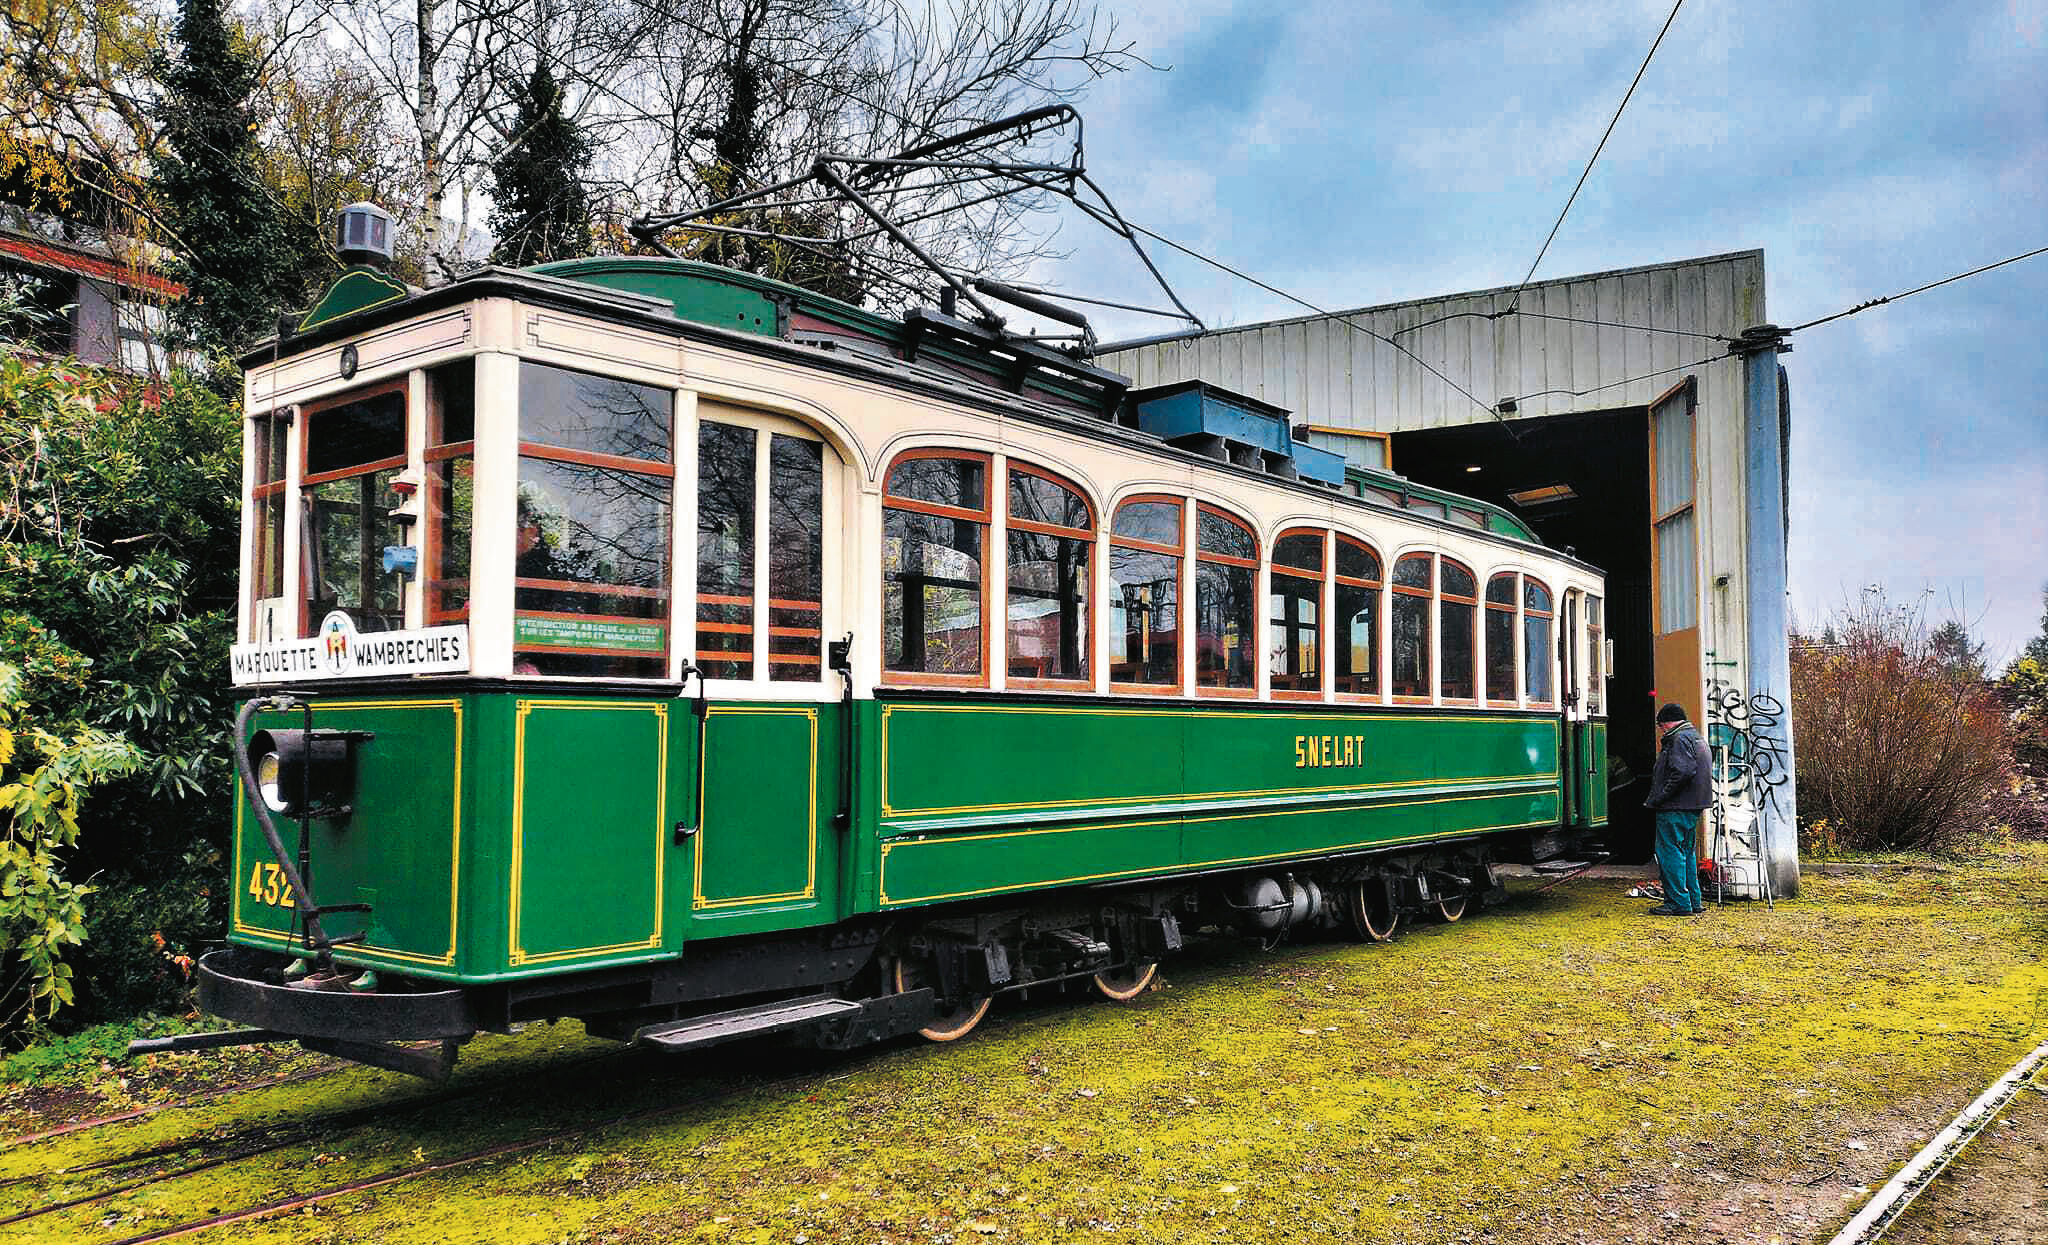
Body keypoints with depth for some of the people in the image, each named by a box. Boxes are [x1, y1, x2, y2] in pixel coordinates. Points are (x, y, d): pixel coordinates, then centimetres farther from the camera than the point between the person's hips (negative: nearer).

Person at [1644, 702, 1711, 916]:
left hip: (1675, 809, -11)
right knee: (1686, 853, 16)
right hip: (1692, 808, 11)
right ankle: (1693, 901, 20)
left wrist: (1658, 798, -19)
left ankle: (1678, 903, -6)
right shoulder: (1696, 737, 20)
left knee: (1670, 852, -6)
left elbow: (1682, 773, -24)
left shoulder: (1680, 739, -12)